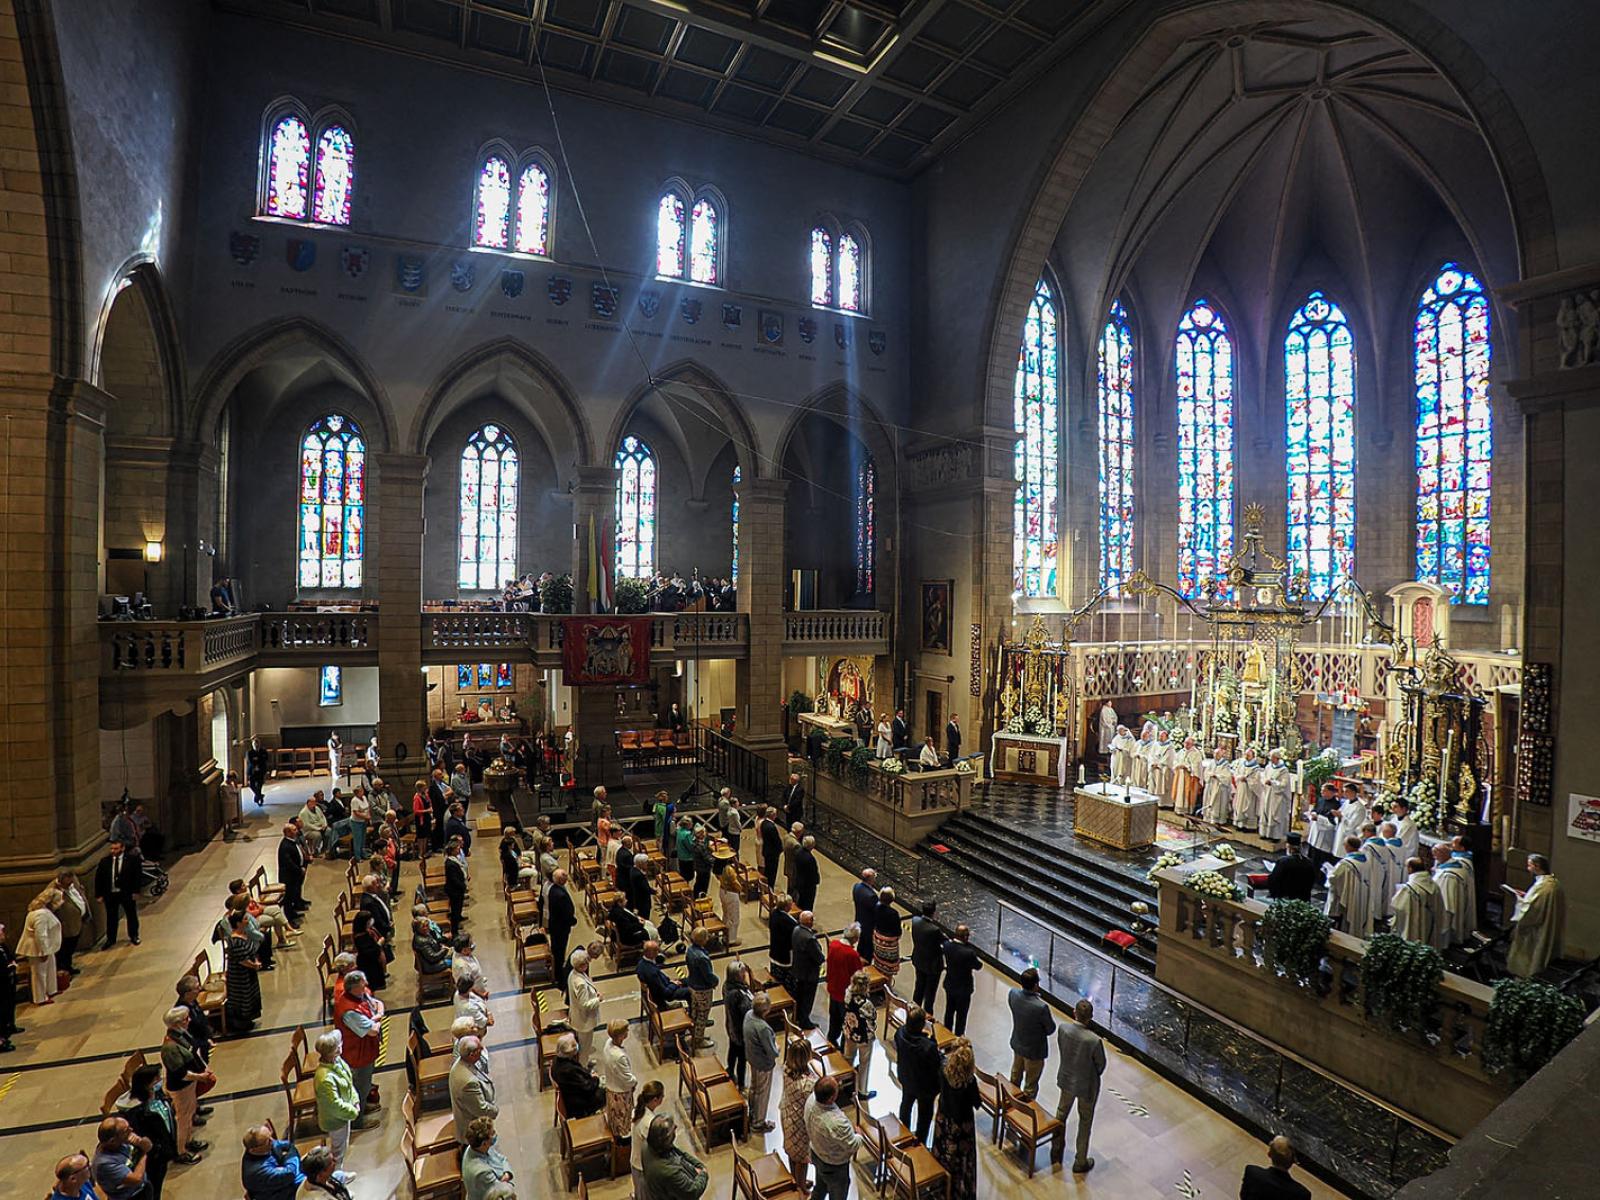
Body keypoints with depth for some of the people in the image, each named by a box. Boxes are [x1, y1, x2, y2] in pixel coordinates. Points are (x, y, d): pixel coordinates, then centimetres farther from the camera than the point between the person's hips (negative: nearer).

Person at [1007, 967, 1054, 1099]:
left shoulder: (1013, 994, -21)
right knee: (1031, 1085, 18)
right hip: (1034, 1050, -7)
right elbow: (1051, 1029, -19)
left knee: (1016, 1075, 32)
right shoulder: (1041, 1007, -38)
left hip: (1017, 1044, 7)